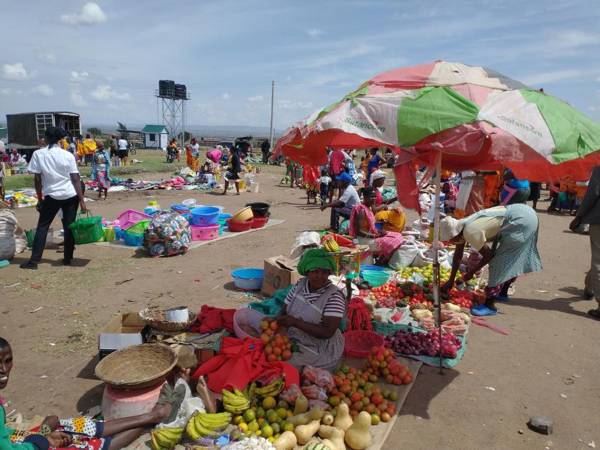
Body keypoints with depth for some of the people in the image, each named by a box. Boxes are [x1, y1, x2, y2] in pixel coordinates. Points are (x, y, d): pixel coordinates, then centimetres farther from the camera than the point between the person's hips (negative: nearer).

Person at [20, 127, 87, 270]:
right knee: (69, 227, 8)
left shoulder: (38, 154, -3)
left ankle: (34, 260, 7)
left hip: (51, 196, -1)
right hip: (70, 195, 1)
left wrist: (40, 199, 7)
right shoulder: (68, 155, -2)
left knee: (42, 227, 9)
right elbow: (75, 179, -5)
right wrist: (82, 200, -4)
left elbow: (37, 179, -3)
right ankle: (67, 258, 13)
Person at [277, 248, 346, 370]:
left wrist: (295, 322, -28)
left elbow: (327, 332, -25)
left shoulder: (334, 296, -19)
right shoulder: (300, 284, -1)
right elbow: (285, 312, 5)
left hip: (319, 351, -7)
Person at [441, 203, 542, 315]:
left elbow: (488, 256, -10)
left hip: (521, 221, -10)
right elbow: (458, 254, 15)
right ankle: (503, 293, 39)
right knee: (511, 260, 23)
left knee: (499, 262, -6)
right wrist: (451, 280, 19)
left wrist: (471, 272, 3)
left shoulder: (470, 232, -21)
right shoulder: (461, 225, 6)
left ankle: (490, 305, -2)